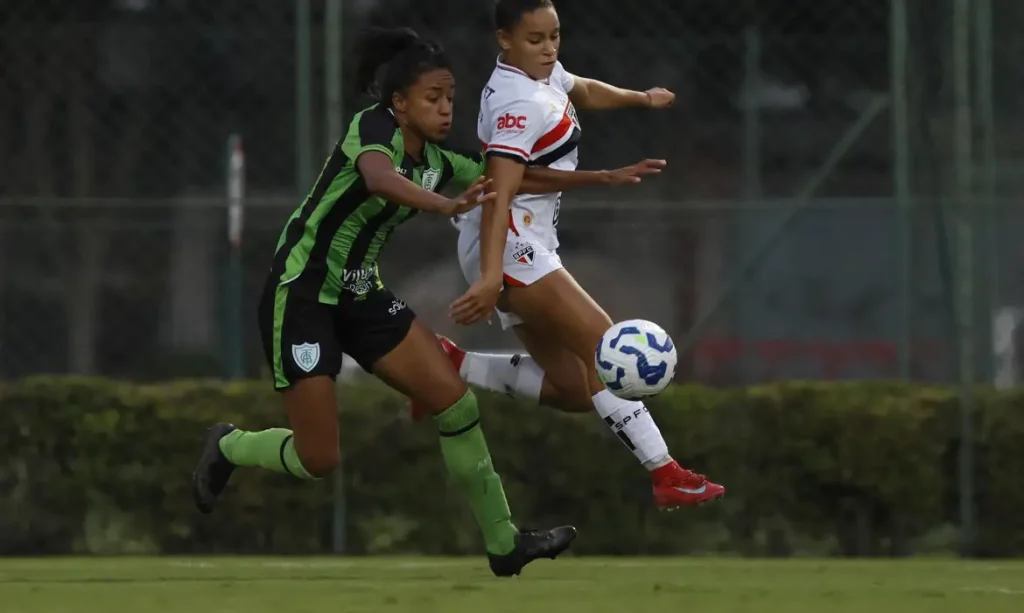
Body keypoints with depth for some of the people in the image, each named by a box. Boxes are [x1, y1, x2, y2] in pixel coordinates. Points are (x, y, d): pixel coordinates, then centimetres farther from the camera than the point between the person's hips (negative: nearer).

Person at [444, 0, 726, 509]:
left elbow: (583, 93, 35)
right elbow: (499, 195, -30)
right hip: (507, 246, -10)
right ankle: (665, 475, -23)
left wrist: (640, 98, 28)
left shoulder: (543, 73, 8)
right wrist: (490, 277, -39)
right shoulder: (519, 104, -20)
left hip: (528, 248, 10)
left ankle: (449, 367, 9)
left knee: (573, 388, 4)